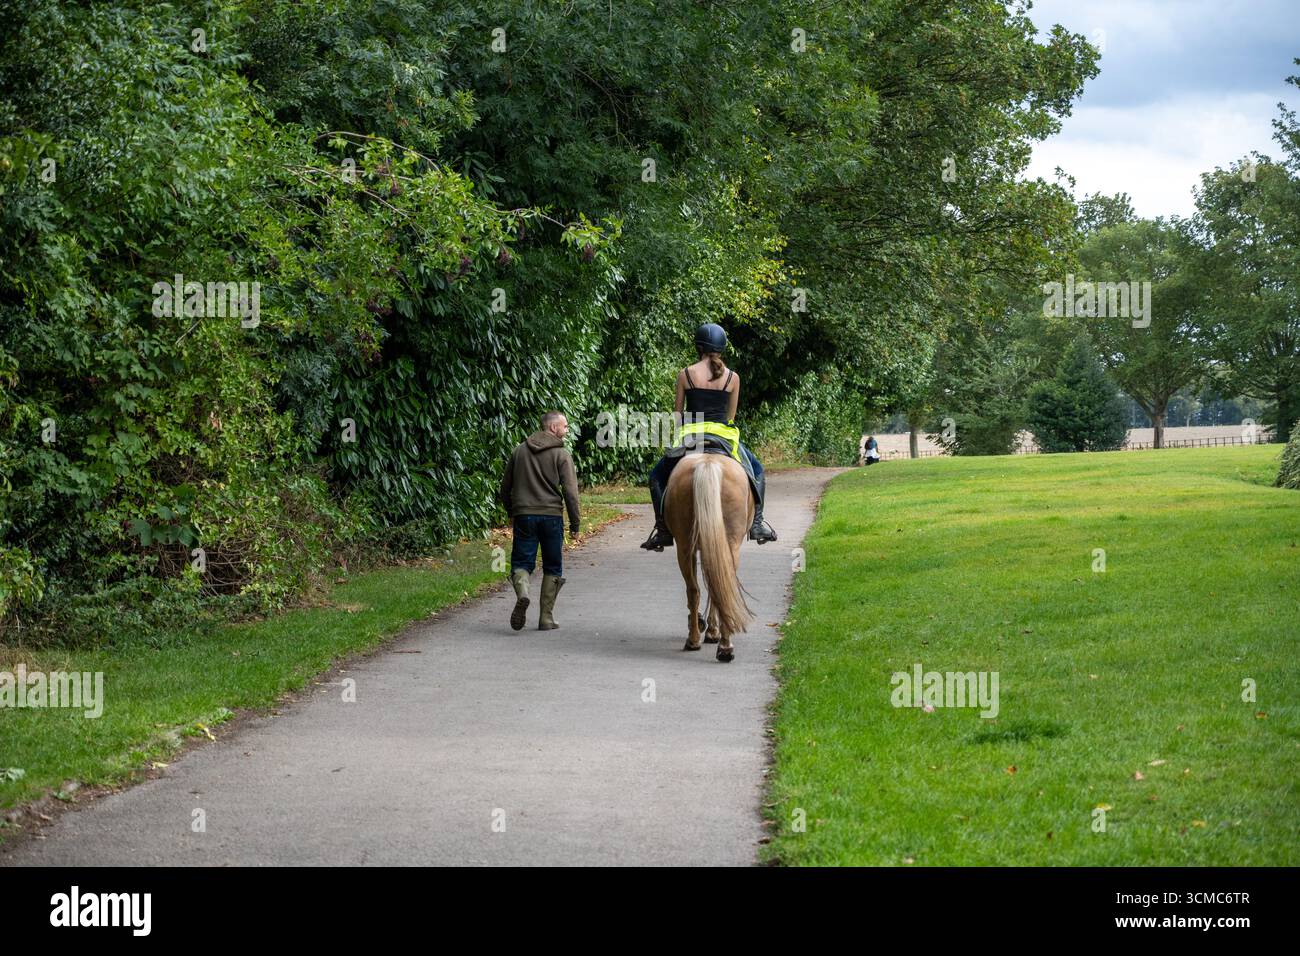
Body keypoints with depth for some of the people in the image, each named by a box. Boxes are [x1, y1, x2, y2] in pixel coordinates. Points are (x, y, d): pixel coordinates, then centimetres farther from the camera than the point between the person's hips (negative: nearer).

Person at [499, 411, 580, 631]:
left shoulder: (520, 450, 9)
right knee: (552, 568, 9)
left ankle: (522, 592, -25)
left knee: (521, 562, 6)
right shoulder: (561, 454, -4)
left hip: (523, 516, 2)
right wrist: (575, 524, -3)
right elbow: (570, 491, -10)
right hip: (551, 515, -2)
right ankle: (546, 617, 8)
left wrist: (511, 512, 27)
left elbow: (505, 486, 14)